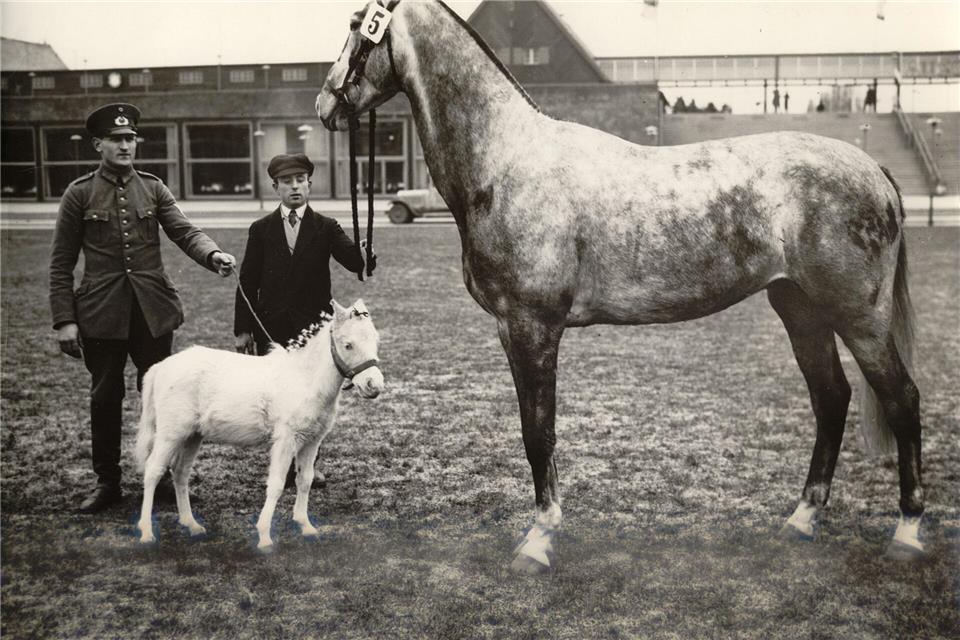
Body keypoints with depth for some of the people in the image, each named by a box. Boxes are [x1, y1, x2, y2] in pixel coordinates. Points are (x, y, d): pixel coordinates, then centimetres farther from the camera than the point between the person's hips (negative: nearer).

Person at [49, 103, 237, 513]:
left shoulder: (153, 188, 6)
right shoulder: (79, 194, 1)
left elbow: (184, 231, -6)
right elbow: (61, 264, 1)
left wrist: (213, 254, -28)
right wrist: (64, 320, -7)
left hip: (154, 310, 2)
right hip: (101, 314, -1)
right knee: (105, 398, 7)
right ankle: (107, 483, 21)